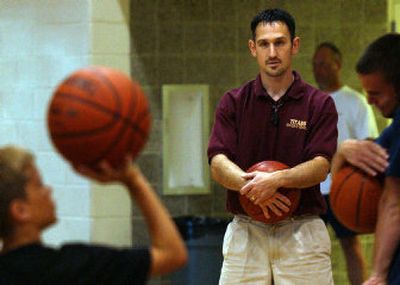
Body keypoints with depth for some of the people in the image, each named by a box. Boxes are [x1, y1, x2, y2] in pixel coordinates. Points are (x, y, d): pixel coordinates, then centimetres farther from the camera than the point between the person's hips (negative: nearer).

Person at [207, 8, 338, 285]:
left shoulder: (320, 104, 2)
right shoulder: (233, 103, 7)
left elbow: (320, 166, -9)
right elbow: (218, 163, -3)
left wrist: (276, 179, -27)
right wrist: (249, 183, -24)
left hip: (302, 233, -1)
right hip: (245, 230, 1)